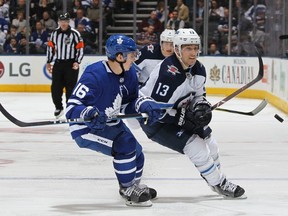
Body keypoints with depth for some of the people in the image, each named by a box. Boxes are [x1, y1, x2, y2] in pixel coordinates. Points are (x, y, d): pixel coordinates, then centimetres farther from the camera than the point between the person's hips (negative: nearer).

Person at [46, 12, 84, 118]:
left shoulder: (75, 34, -6)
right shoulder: (54, 33, 8)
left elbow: (80, 49, -7)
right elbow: (50, 47, 14)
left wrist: (77, 62, -15)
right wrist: (48, 62, 13)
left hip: (71, 64, -4)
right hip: (58, 63, 4)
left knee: (71, 87, -4)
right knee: (55, 87, 1)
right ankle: (58, 107, 18)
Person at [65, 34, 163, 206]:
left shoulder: (129, 73, -6)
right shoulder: (94, 76, -31)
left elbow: (129, 103, 5)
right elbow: (72, 108, -30)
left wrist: (145, 104, -15)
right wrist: (89, 114, -50)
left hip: (110, 123, 9)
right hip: (85, 128, -9)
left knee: (136, 152, 14)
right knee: (125, 144, -25)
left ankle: (133, 185, 43)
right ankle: (129, 191, -8)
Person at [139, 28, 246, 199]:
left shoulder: (199, 70, -5)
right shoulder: (169, 73, -32)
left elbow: (198, 94, 11)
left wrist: (201, 105, -11)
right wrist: (184, 119, -30)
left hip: (178, 114, 9)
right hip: (154, 120, -9)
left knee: (209, 143, 12)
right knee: (196, 147, -16)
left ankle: (216, 177, 36)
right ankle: (220, 184, 1)